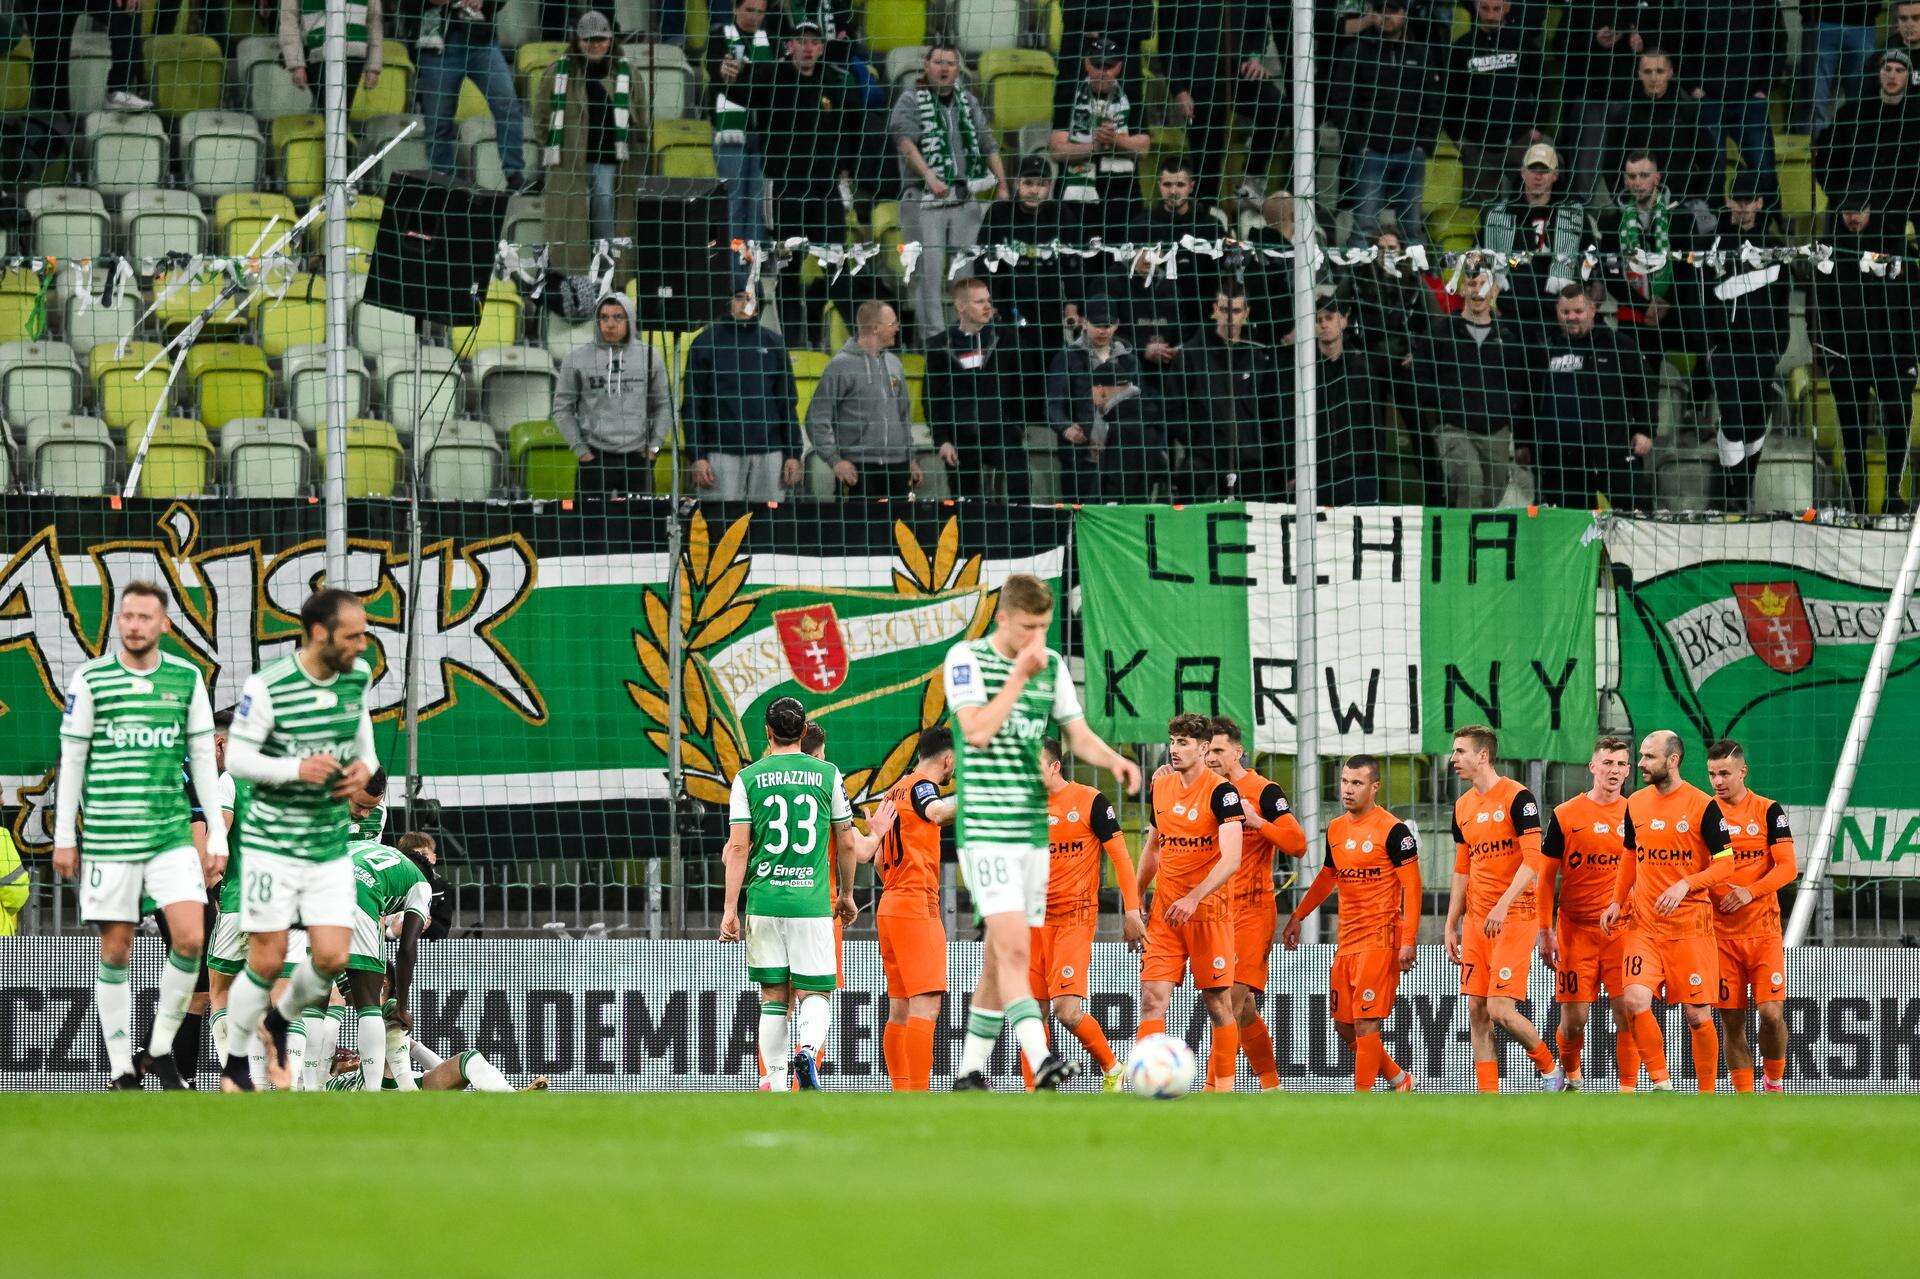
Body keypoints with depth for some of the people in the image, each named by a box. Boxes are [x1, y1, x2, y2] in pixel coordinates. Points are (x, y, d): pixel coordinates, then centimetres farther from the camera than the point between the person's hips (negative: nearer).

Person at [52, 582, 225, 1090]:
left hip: (171, 833, 1)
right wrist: (64, 837, 1)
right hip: (108, 836, -1)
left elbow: (203, 758, 10)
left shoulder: (187, 679, 6)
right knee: (116, 950, 1)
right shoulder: (90, 679, 1)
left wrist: (217, 837, 7)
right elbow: (71, 759, 4)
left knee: (190, 937, -12)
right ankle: (121, 1070, 8)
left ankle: (161, 1050, 4)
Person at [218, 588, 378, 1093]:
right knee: (267, 961, -5)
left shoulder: (358, 675, 1)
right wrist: (297, 769, -28)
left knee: (331, 957, -3)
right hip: (272, 840, -5)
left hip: (332, 842, 5)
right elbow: (237, 758, -13)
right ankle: (234, 1067, 13)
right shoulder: (267, 686, -16)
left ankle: (278, 1024, 28)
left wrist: (365, 763, 2)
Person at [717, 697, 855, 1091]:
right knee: (814, 992, 4)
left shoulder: (748, 778, 1)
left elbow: (737, 847, -3)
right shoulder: (828, 774, 3)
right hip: (812, 901, -1)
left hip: (763, 901, 1)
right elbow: (847, 843, 9)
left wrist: (730, 908, -1)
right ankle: (808, 1048, -25)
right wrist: (846, 893, 24)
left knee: (773, 996, 10)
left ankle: (776, 1083, 7)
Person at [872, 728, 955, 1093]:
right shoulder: (922, 786, -7)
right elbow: (936, 811, -33)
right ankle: (919, 1093, -23)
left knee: (900, 1008, 10)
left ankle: (901, 1091, 11)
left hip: (890, 905, 9)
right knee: (926, 1005, -14)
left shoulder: (895, 791, 19)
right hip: (918, 906, -9)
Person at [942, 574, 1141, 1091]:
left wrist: (1113, 759, -9)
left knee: (1001, 958, 9)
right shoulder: (966, 659, -6)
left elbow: (1078, 735, 11)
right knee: (1013, 950, -19)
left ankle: (971, 1069, 18)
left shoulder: (1052, 665, 11)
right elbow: (977, 731, -18)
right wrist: (1020, 675, -17)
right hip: (985, 830, -6)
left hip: (1033, 831, 6)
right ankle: (1040, 1060, -30)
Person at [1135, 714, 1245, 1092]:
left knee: (1218, 1005, 1)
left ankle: (1220, 1089, 12)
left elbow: (1231, 859, -21)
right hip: (1165, 911, 5)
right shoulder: (1162, 787, 9)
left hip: (1210, 910, -5)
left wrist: (1194, 898, -31)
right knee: (1152, 998, -8)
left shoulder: (1222, 792, -11)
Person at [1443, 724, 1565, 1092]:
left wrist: (1503, 905, -25)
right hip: (1476, 919, 8)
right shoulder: (1463, 806, 14)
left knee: (1500, 1010, -13)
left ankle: (1550, 1069, 10)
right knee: (1476, 1012, 2)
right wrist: (1451, 927, 18)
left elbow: (1533, 862, -15)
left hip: (1514, 917, -8)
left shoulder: (1517, 798, -10)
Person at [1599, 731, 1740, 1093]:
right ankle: (1662, 1084, -3)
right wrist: (1617, 901, 11)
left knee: (1697, 1015, 0)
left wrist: (1685, 885, -21)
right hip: (1643, 924, 4)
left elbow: (1726, 865, -7)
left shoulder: (1703, 806, -7)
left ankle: (1707, 1095, 15)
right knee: (1636, 1001, -16)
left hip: (1691, 925, -4)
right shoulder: (1636, 803, 9)